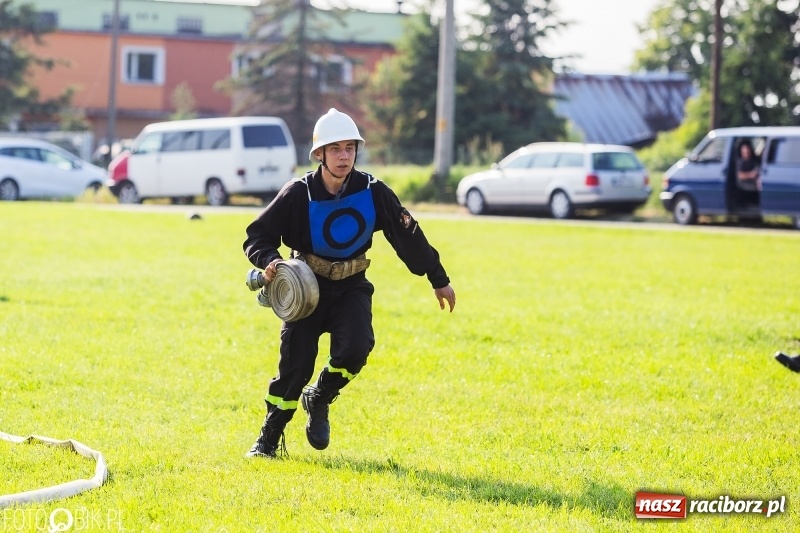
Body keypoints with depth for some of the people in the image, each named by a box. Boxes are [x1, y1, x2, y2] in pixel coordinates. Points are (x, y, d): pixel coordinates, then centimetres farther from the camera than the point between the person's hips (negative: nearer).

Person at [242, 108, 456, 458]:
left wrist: (439, 280, 6)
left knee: (355, 347, -23)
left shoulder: (373, 192, -9)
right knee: (295, 365, -8)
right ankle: (269, 438, 13)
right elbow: (258, 234, -9)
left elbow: (408, 235, 1)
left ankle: (318, 400, 7)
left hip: (351, 288, 1)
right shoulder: (299, 194, -15)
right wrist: (268, 261, -31)